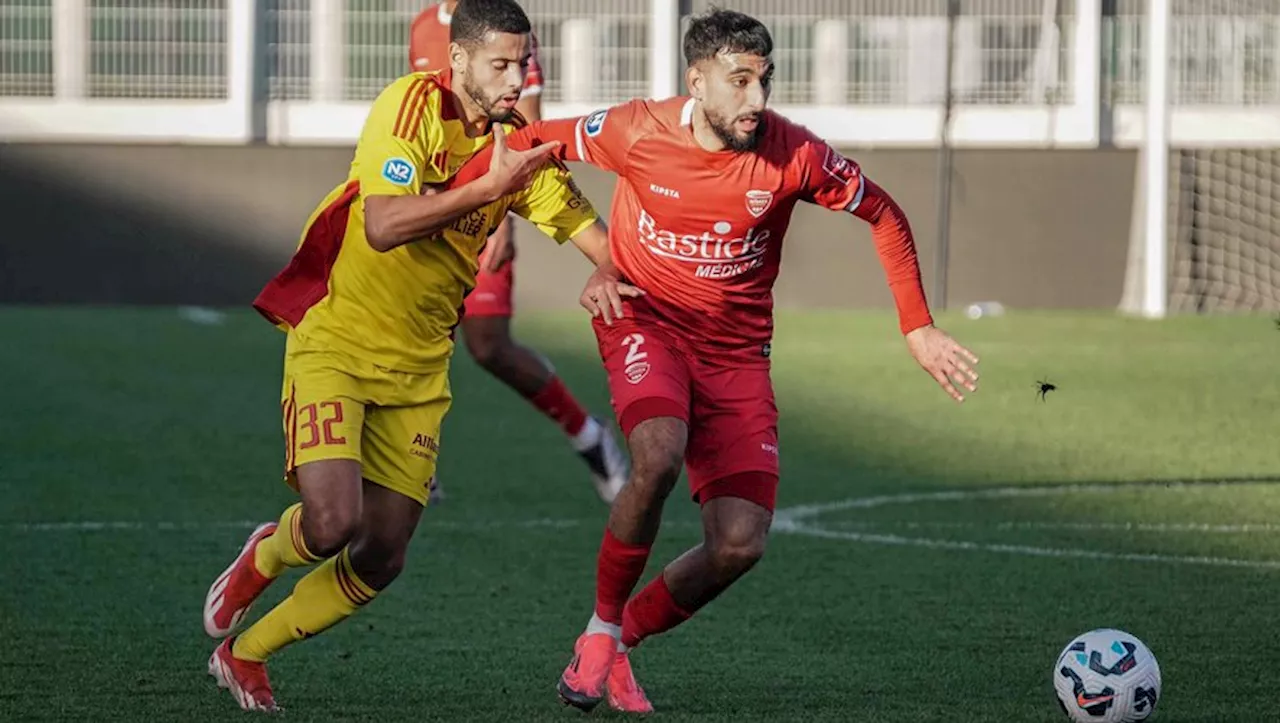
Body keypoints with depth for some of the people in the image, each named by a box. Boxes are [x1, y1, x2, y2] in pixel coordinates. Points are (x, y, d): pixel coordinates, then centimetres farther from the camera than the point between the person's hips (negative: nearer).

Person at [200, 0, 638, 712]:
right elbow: (383, 226, -28)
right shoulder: (414, 104, -17)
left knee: (382, 558, 2)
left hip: (419, 367, 6)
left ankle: (243, 653, 23)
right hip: (335, 339, -6)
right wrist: (490, 188, -31)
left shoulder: (521, 143, 2)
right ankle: (262, 560, 15)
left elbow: (587, 228, 4)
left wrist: (609, 273, -18)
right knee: (334, 524, -22)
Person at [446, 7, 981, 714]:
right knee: (659, 458, -34)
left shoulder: (793, 155, -17)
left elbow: (884, 217, -1)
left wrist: (918, 329, -2)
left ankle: (625, 636, 17)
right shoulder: (638, 132, -18)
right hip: (644, 321, -2)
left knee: (739, 544, -11)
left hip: (735, 353, 2)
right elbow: (536, 142, 0)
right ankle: (602, 628, -10)